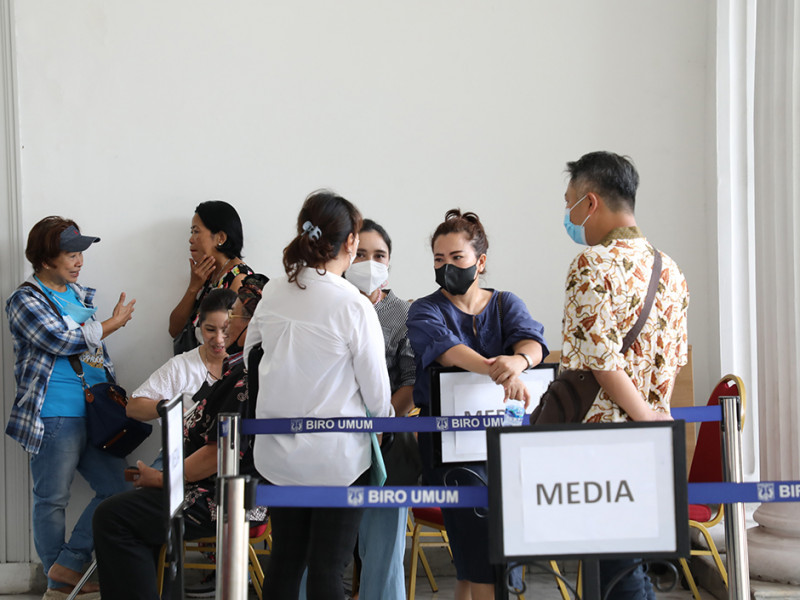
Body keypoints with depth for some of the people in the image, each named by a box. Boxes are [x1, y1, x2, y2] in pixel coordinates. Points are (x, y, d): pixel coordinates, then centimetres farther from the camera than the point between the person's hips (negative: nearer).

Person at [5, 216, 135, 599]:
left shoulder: (79, 295, 17)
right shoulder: (25, 301, -6)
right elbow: (63, 340, -18)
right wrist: (113, 323, -7)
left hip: (95, 415, 8)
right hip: (55, 420, -8)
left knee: (116, 488, 3)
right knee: (53, 500, 1)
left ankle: (69, 565, 8)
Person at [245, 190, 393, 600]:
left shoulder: (272, 296, -1)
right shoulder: (354, 307, -16)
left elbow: (250, 362, 12)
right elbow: (376, 390, -9)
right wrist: (386, 423, 12)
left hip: (278, 454, 5)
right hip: (336, 458, -5)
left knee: (284, 559, 14)